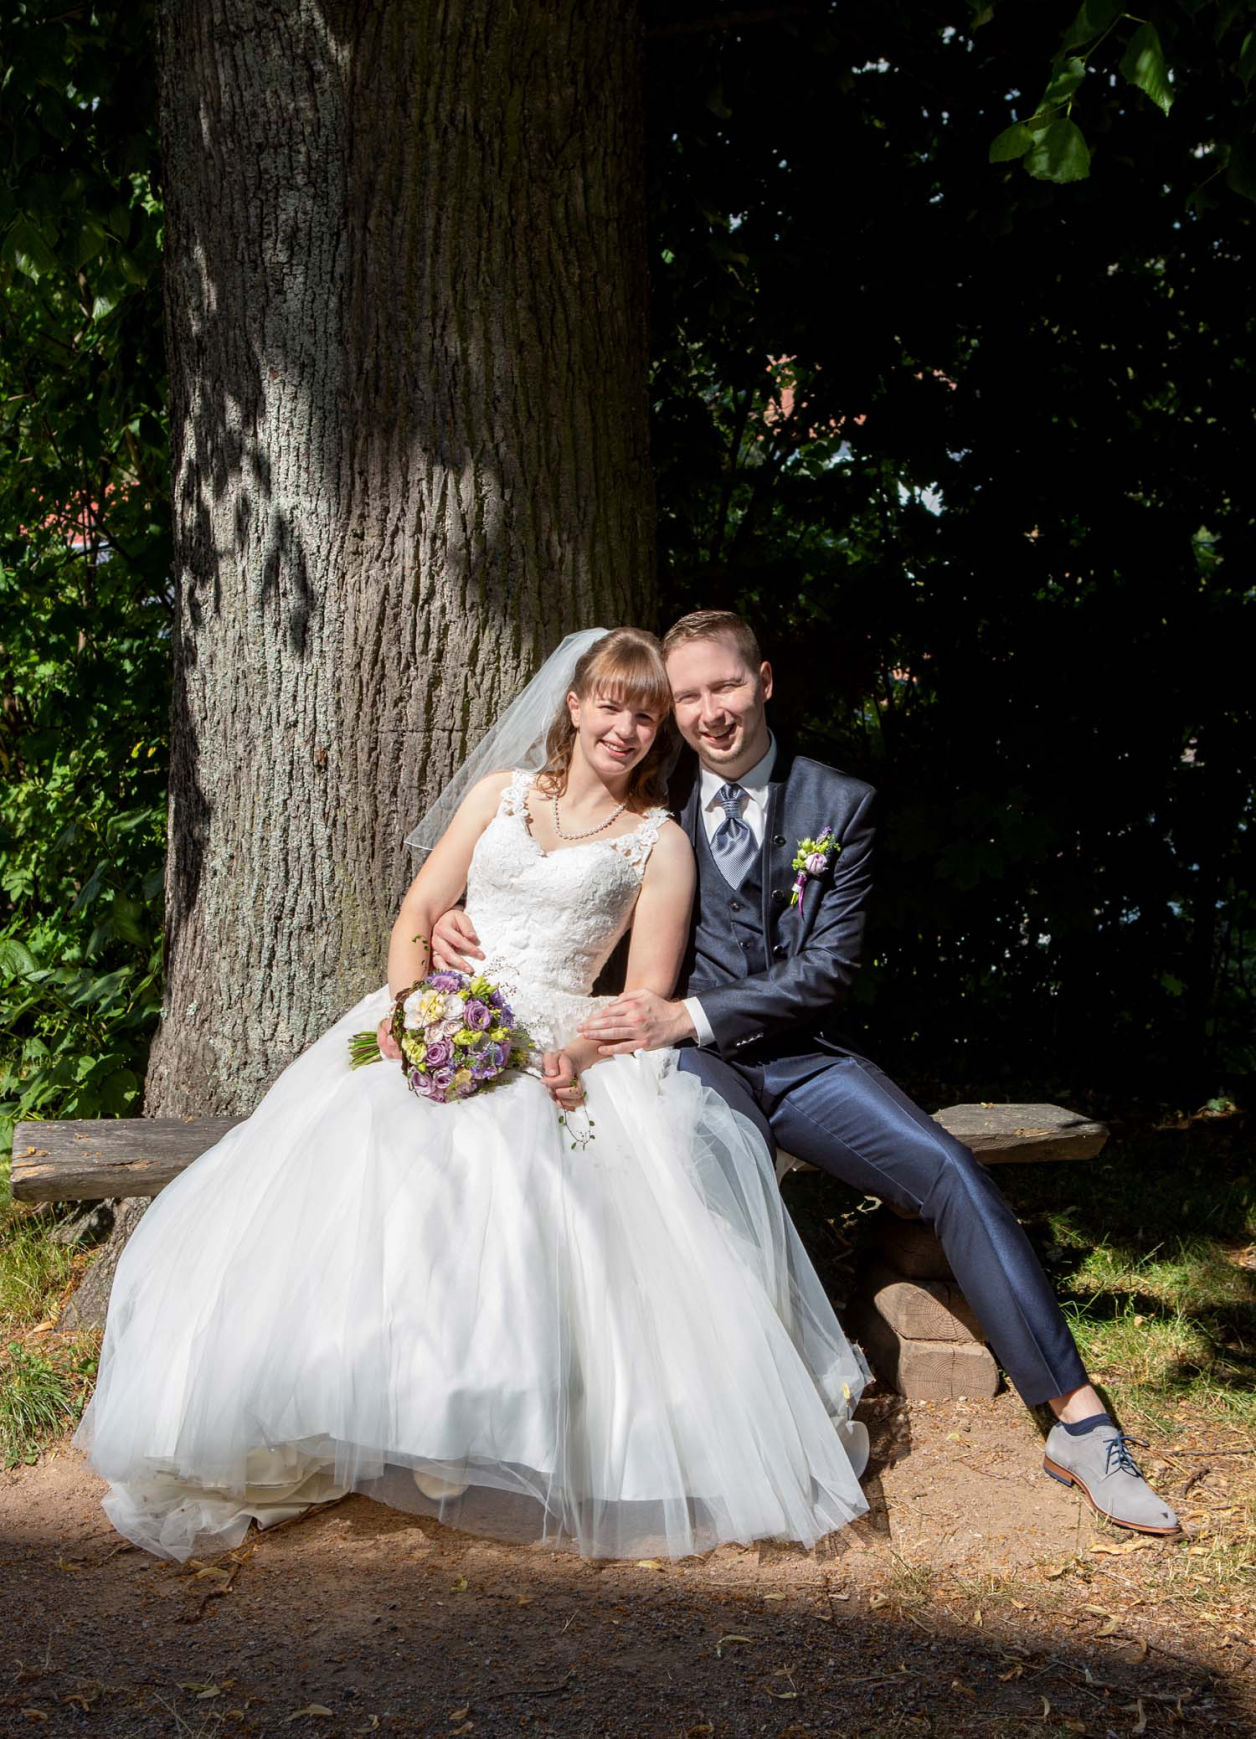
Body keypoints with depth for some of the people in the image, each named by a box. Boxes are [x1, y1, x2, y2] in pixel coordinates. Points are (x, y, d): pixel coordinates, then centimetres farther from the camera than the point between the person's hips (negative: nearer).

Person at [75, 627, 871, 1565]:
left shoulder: (660, 842, 11)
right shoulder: (500, 794, 19)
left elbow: (648, 997, 3)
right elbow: (417, 916, 13)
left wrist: (582, 1053, -19)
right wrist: (407, 1003, -8)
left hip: (560, 1050, -2)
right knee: (361, 1162, -29)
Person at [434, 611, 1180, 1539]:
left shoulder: (839, 805, 5)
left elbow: (829, 966, -4)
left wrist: (688, 1015, -16)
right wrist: (469, 921, -7)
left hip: (803, 1058, 1)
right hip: (694, 1067, -1)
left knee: (952, 1173, -18)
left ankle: (1080, 1422, -14)